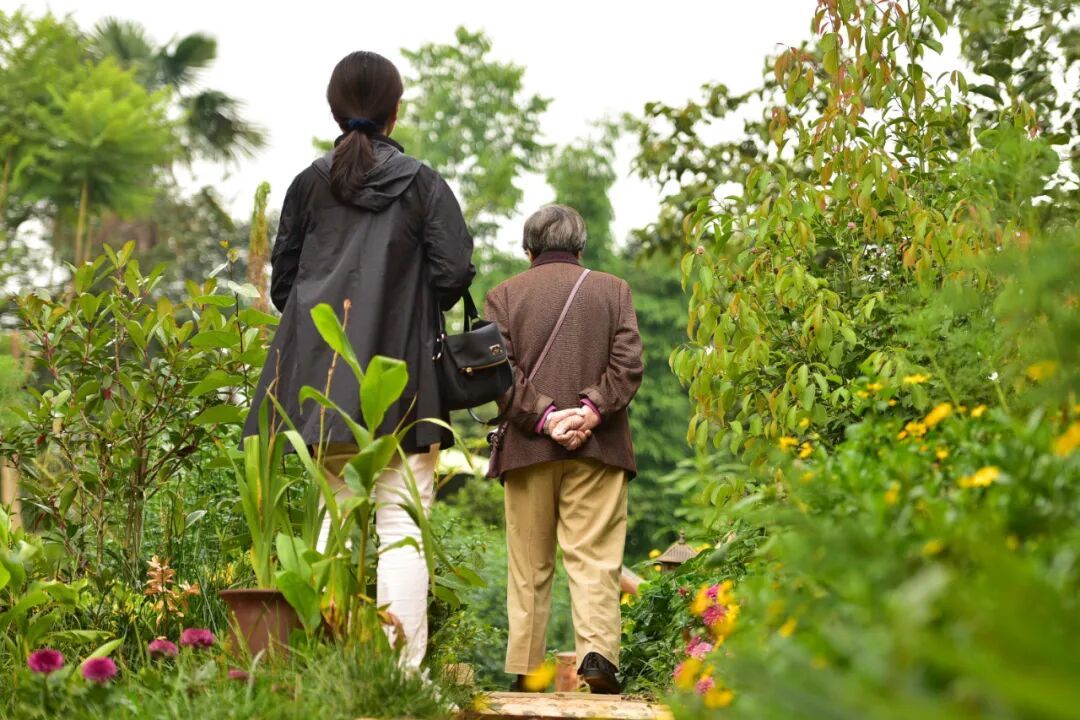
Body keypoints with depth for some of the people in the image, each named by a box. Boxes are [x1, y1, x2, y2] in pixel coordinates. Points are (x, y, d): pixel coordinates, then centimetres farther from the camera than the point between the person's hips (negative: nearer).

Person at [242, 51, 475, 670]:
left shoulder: (309, 185, 7)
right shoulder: (423, 184, 0)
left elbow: (282, 282, 8)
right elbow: (455, 273, -6)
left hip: (322, 377, 3)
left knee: (334, 521, 8)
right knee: (401, 529, -2)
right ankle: (403, 669, -8)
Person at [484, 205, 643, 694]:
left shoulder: (504, 296, 9)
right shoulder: (613, 290, 9)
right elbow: (628, 364, -3)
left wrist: (543, 415, -9)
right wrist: (592, 409, -10)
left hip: (526, 450, 1)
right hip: (597, 450, -1)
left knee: (529, 566, 7)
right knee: (593, 558, -4)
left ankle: (525, 670, 7)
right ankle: (597, 651, -20)